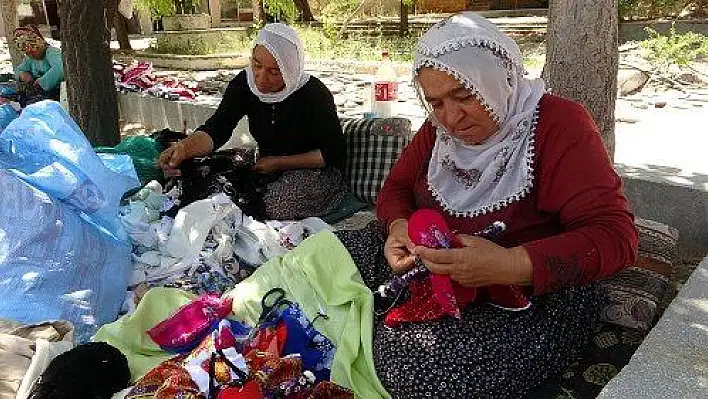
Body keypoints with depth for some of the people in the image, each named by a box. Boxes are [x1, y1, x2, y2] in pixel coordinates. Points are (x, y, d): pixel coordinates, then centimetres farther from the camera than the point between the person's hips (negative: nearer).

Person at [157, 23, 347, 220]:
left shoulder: (314, 94, -20)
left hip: (316, 171, -4)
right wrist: (184, 147, -40)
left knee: (273, 206, -32)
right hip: (266, 168, 5)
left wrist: (280, 162, -18)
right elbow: (217, 128, -18)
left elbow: (334, 153, -14)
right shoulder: (244, 83, -7)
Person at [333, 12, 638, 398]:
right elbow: (396, 188, 12)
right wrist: (399, 227, -14)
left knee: (415, 362, -29)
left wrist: (512, 265, -37)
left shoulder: (559, 125, -15)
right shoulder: (439, 129, 4)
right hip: (432, 273, 6)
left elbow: (615, 236, -22)